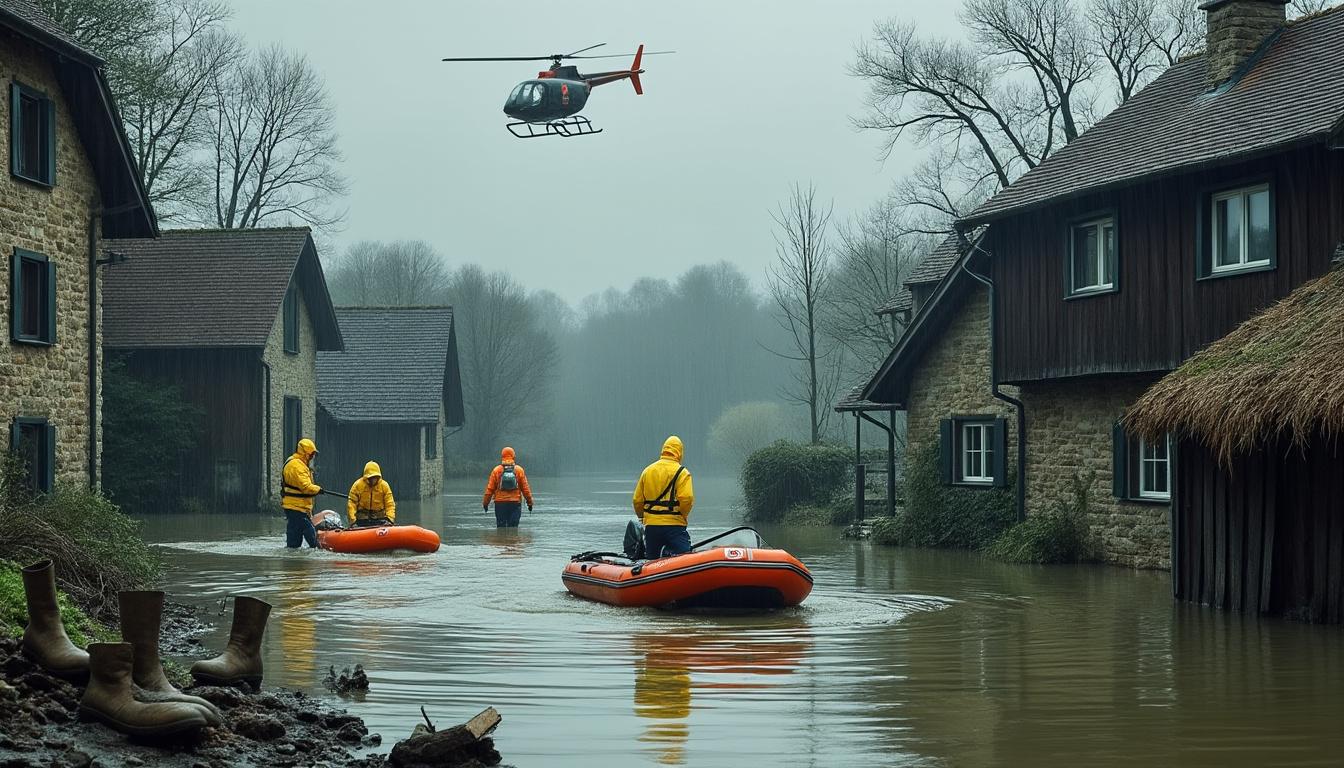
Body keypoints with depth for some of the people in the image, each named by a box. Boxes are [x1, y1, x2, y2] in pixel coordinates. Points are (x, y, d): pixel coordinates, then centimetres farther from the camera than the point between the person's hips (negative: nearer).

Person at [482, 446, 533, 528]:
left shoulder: (496, 470, -1)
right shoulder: (519, 470, -1)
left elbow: (490, 488, -1)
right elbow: (525, 488, 0)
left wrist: (485, 503, 9)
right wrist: (529, 502, 9)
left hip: (500, 503, 0)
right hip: (515, 503, 0)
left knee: (501, 527, 5)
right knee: (513, 527, 1)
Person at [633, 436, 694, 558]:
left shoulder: (647, 471, 10)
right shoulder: (682, 472, -5)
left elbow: (637, 500, 11)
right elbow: (686, 499, -16)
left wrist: (642, 517, 25)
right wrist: (682, 516, 2)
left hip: (650, 525, 5)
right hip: (674, 525, -5)